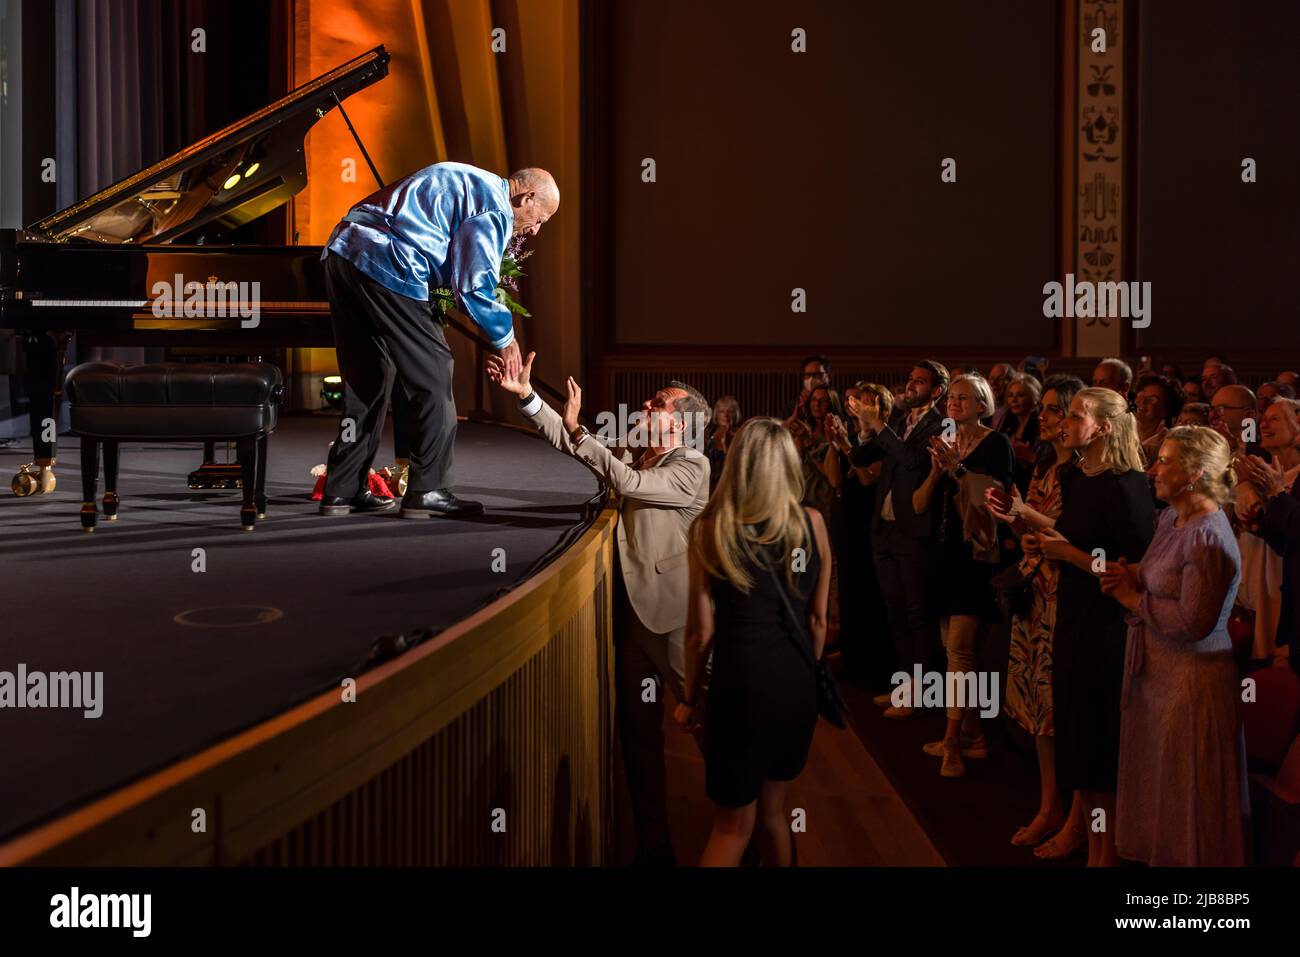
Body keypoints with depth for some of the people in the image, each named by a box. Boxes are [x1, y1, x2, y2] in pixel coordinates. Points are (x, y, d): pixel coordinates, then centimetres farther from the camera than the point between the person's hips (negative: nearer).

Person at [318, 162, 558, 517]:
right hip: (385, 266, -10)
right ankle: (427, 491, 3)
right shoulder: (495, 208, -4)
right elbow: (474, 286, -9)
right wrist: (505, 338, 3)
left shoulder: (465, 183, 27)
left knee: (367, 382, 17)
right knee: (433, 376, 0)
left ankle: (343, 491, 21)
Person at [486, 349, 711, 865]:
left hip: (672, 612, -8)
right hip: (632, 608, 8)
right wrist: (526, 394, -1)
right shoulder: (633, 455, 12)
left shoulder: (693, 466, -11)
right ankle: (652, 841, 26)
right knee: (637, 730, 14)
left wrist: (578, 430, -25)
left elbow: (627, 483, -24)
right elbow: (570, 443, 10)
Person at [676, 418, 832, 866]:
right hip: (797, 686, 3)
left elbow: (702, 630, -5)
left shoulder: (709, 527, -6)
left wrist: (689, 698, 7)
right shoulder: (812, 522, 0)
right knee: (772, 808, 21)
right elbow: (817, 618, 6)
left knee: (733, 824, 10)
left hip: (743, 685, -3)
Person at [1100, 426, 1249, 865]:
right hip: (1156, 668, 10)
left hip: (1192, 679, -10)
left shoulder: (1209, 537, -23)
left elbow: (1193, 621, -26)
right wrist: (1131, 576, 0)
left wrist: (1134, 599, -14)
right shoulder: (1171, 518, 7)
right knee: (1155, 791, 21)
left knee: (1187, 803, 6)